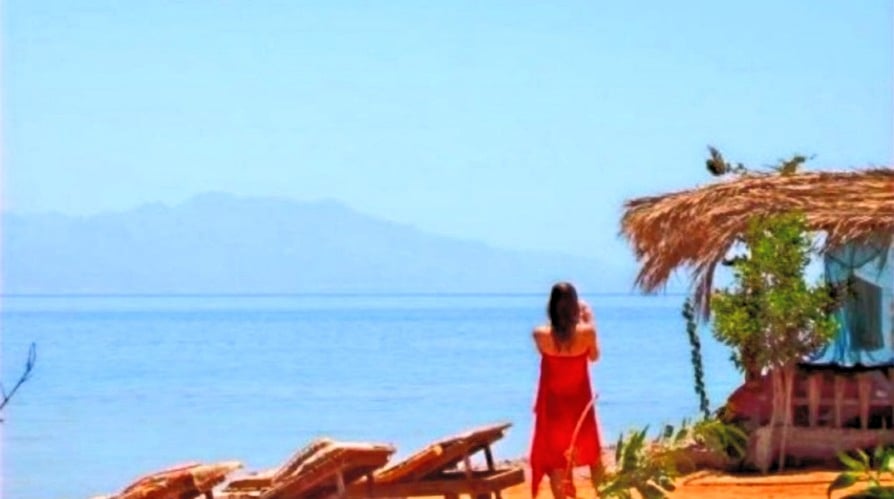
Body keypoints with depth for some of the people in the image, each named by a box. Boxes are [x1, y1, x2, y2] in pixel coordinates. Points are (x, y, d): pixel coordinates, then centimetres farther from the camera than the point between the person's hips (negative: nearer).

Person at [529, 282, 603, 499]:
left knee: (555, 461, 7)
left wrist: (557, 319, 5)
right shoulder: (586, 332, -19)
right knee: (593, 455, 21)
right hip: (580, 404, 1)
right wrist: (589, 321, 5)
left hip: (553, 406, 0)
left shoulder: (541, 334, -18)